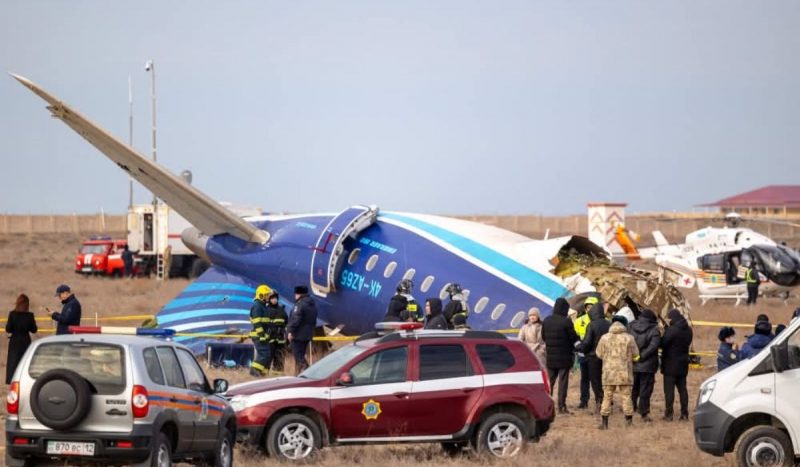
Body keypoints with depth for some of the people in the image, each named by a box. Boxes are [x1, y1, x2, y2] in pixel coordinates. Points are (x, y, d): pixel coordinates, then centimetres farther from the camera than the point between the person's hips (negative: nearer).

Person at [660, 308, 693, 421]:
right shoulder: (688, 330, 6)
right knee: (682, 388, 12)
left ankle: (668, 414, -3)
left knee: (669, 389, -2)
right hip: (683, 365, 7)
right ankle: (684, 413, 11)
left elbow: (663, 344, -18)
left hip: (671, 365, -7)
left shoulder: (672, 330, -19)